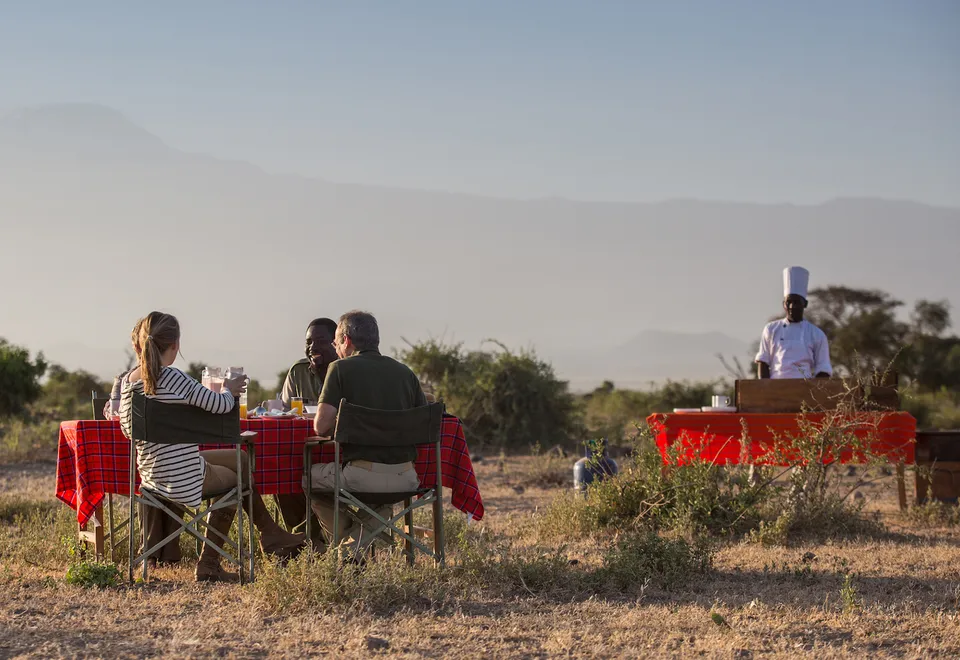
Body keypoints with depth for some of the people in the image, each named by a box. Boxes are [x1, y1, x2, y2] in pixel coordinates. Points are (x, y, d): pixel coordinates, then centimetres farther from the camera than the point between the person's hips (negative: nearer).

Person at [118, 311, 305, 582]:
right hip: (184, 478, -7)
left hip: (152, 475, 7)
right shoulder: (172, 377, -22)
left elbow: (127, 428, 10)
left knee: (240, 458, 24)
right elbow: (221, 405, -21)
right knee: (236, 478, 25)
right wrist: (229, 390, 2)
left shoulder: (131, 380, 0)